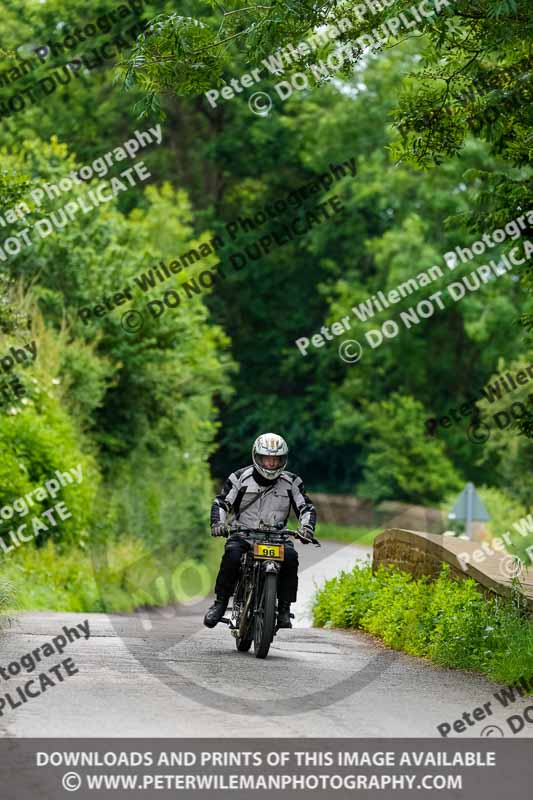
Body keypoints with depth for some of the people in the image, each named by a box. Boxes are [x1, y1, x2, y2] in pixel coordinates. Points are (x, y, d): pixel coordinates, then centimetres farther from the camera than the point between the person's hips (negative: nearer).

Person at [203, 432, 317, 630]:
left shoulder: (291, 482, 6)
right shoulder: (240, 478, 2)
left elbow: (306, 507, 5)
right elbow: (221, 502, 1)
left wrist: (307, 528, -16)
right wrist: (217, 523, -19)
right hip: (243, 534, -1)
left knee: (290, 557, -31)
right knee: (232, 554, -33)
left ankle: (284, 608, -22)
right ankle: (220, 603, -22)